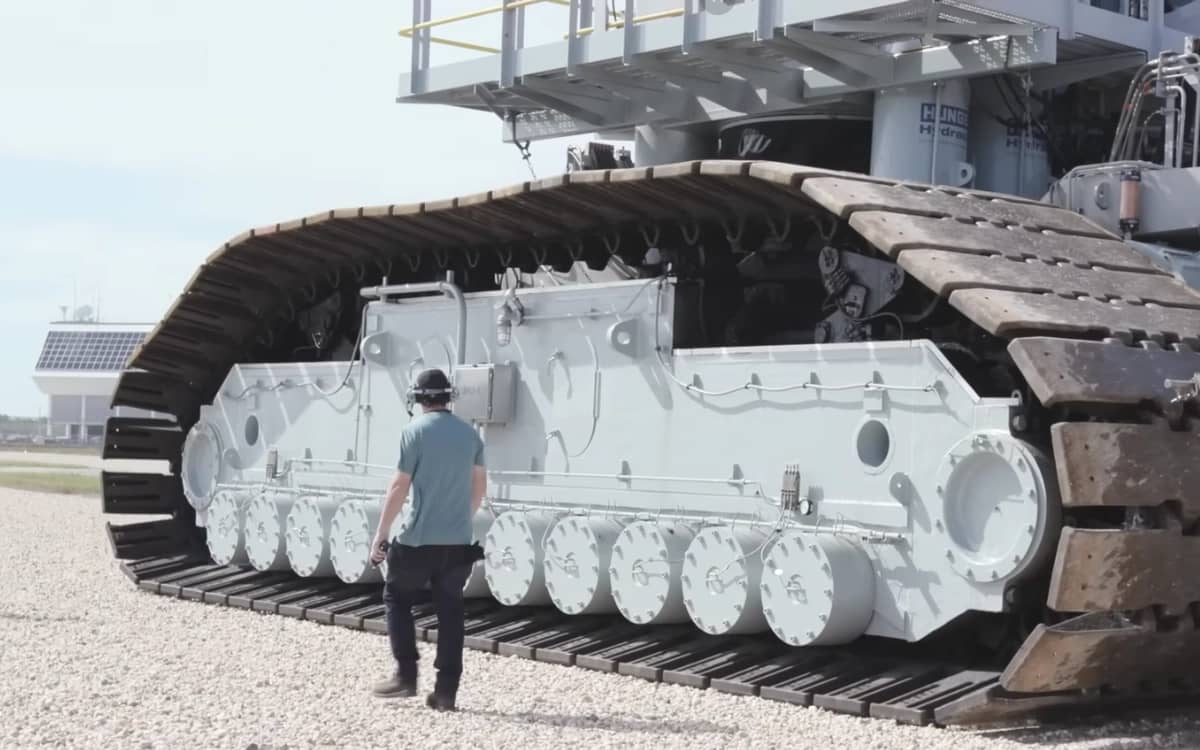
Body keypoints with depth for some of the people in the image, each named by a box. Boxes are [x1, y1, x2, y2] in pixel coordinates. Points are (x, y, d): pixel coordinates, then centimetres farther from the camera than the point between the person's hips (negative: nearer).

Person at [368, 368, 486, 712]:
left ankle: (406, 676, 9)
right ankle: (446, 690, 7)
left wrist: (380, 533, -6)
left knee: (397, 598, 13)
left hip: (420, 540, -5)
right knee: (450, 611, 9)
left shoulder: (414, 431, -8)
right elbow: (479, 486, 18)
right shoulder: (469, 433, 9)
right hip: (458, 541, 5)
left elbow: (400, 487, -11)